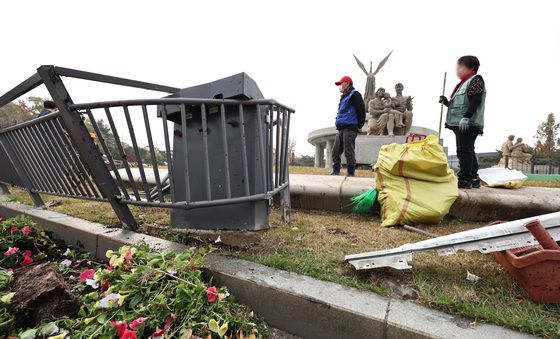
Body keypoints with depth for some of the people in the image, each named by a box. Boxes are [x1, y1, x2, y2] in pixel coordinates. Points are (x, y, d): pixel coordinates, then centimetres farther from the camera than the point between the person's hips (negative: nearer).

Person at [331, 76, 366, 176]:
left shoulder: (354, 94, -2)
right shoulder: (344, 97, 24)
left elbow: (361, 110, -10)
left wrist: (360, 125, -11)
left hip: (350, 129, -9)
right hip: (341, 129, 9)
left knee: (349, 153, -9)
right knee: (335, 152, 8)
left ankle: (351, 174, -3)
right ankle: (335, 172, 14)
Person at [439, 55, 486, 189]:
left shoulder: (476, 80, -1)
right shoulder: (464, 83, 26)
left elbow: (475, 101, -16)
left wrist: (466, 117, -25)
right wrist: (447, 102, 15)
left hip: (468, 124, -10)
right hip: (460, 124, 10)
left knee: (464, 150, -14)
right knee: (468, 151, 11)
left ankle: (464, 179, -14)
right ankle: (474, 179, 18)